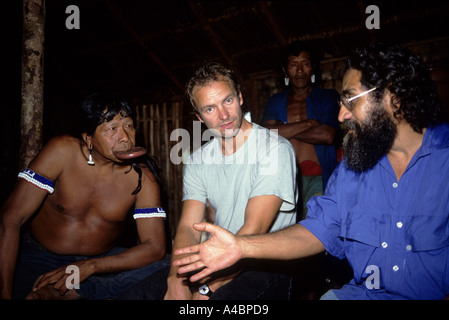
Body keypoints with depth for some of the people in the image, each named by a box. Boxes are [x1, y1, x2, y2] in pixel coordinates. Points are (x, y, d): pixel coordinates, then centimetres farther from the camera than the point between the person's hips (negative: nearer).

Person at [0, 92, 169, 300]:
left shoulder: (141, 175, -15)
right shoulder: (62, 152, -17)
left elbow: (155, 247, -17)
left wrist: (88, 267, -27)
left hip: (99, 260, 3)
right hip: (39, 258, -2)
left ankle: (73, 291, -21)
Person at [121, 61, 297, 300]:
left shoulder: (275, 149, -12)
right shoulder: (198, 161, 6)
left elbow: (254, 230, -19)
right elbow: (188, 227, -2)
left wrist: (206, 289, -21)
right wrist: (177, 282, -21)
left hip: (267, 265, -4)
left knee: (222, 297, -35)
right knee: (137, 294, -10)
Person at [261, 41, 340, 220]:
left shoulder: (328, 97, 10)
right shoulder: (275, 101, 17)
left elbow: (327, 136, -6)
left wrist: (286, 132, 2)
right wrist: (308, 123, -3)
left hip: (318, 180, -1)